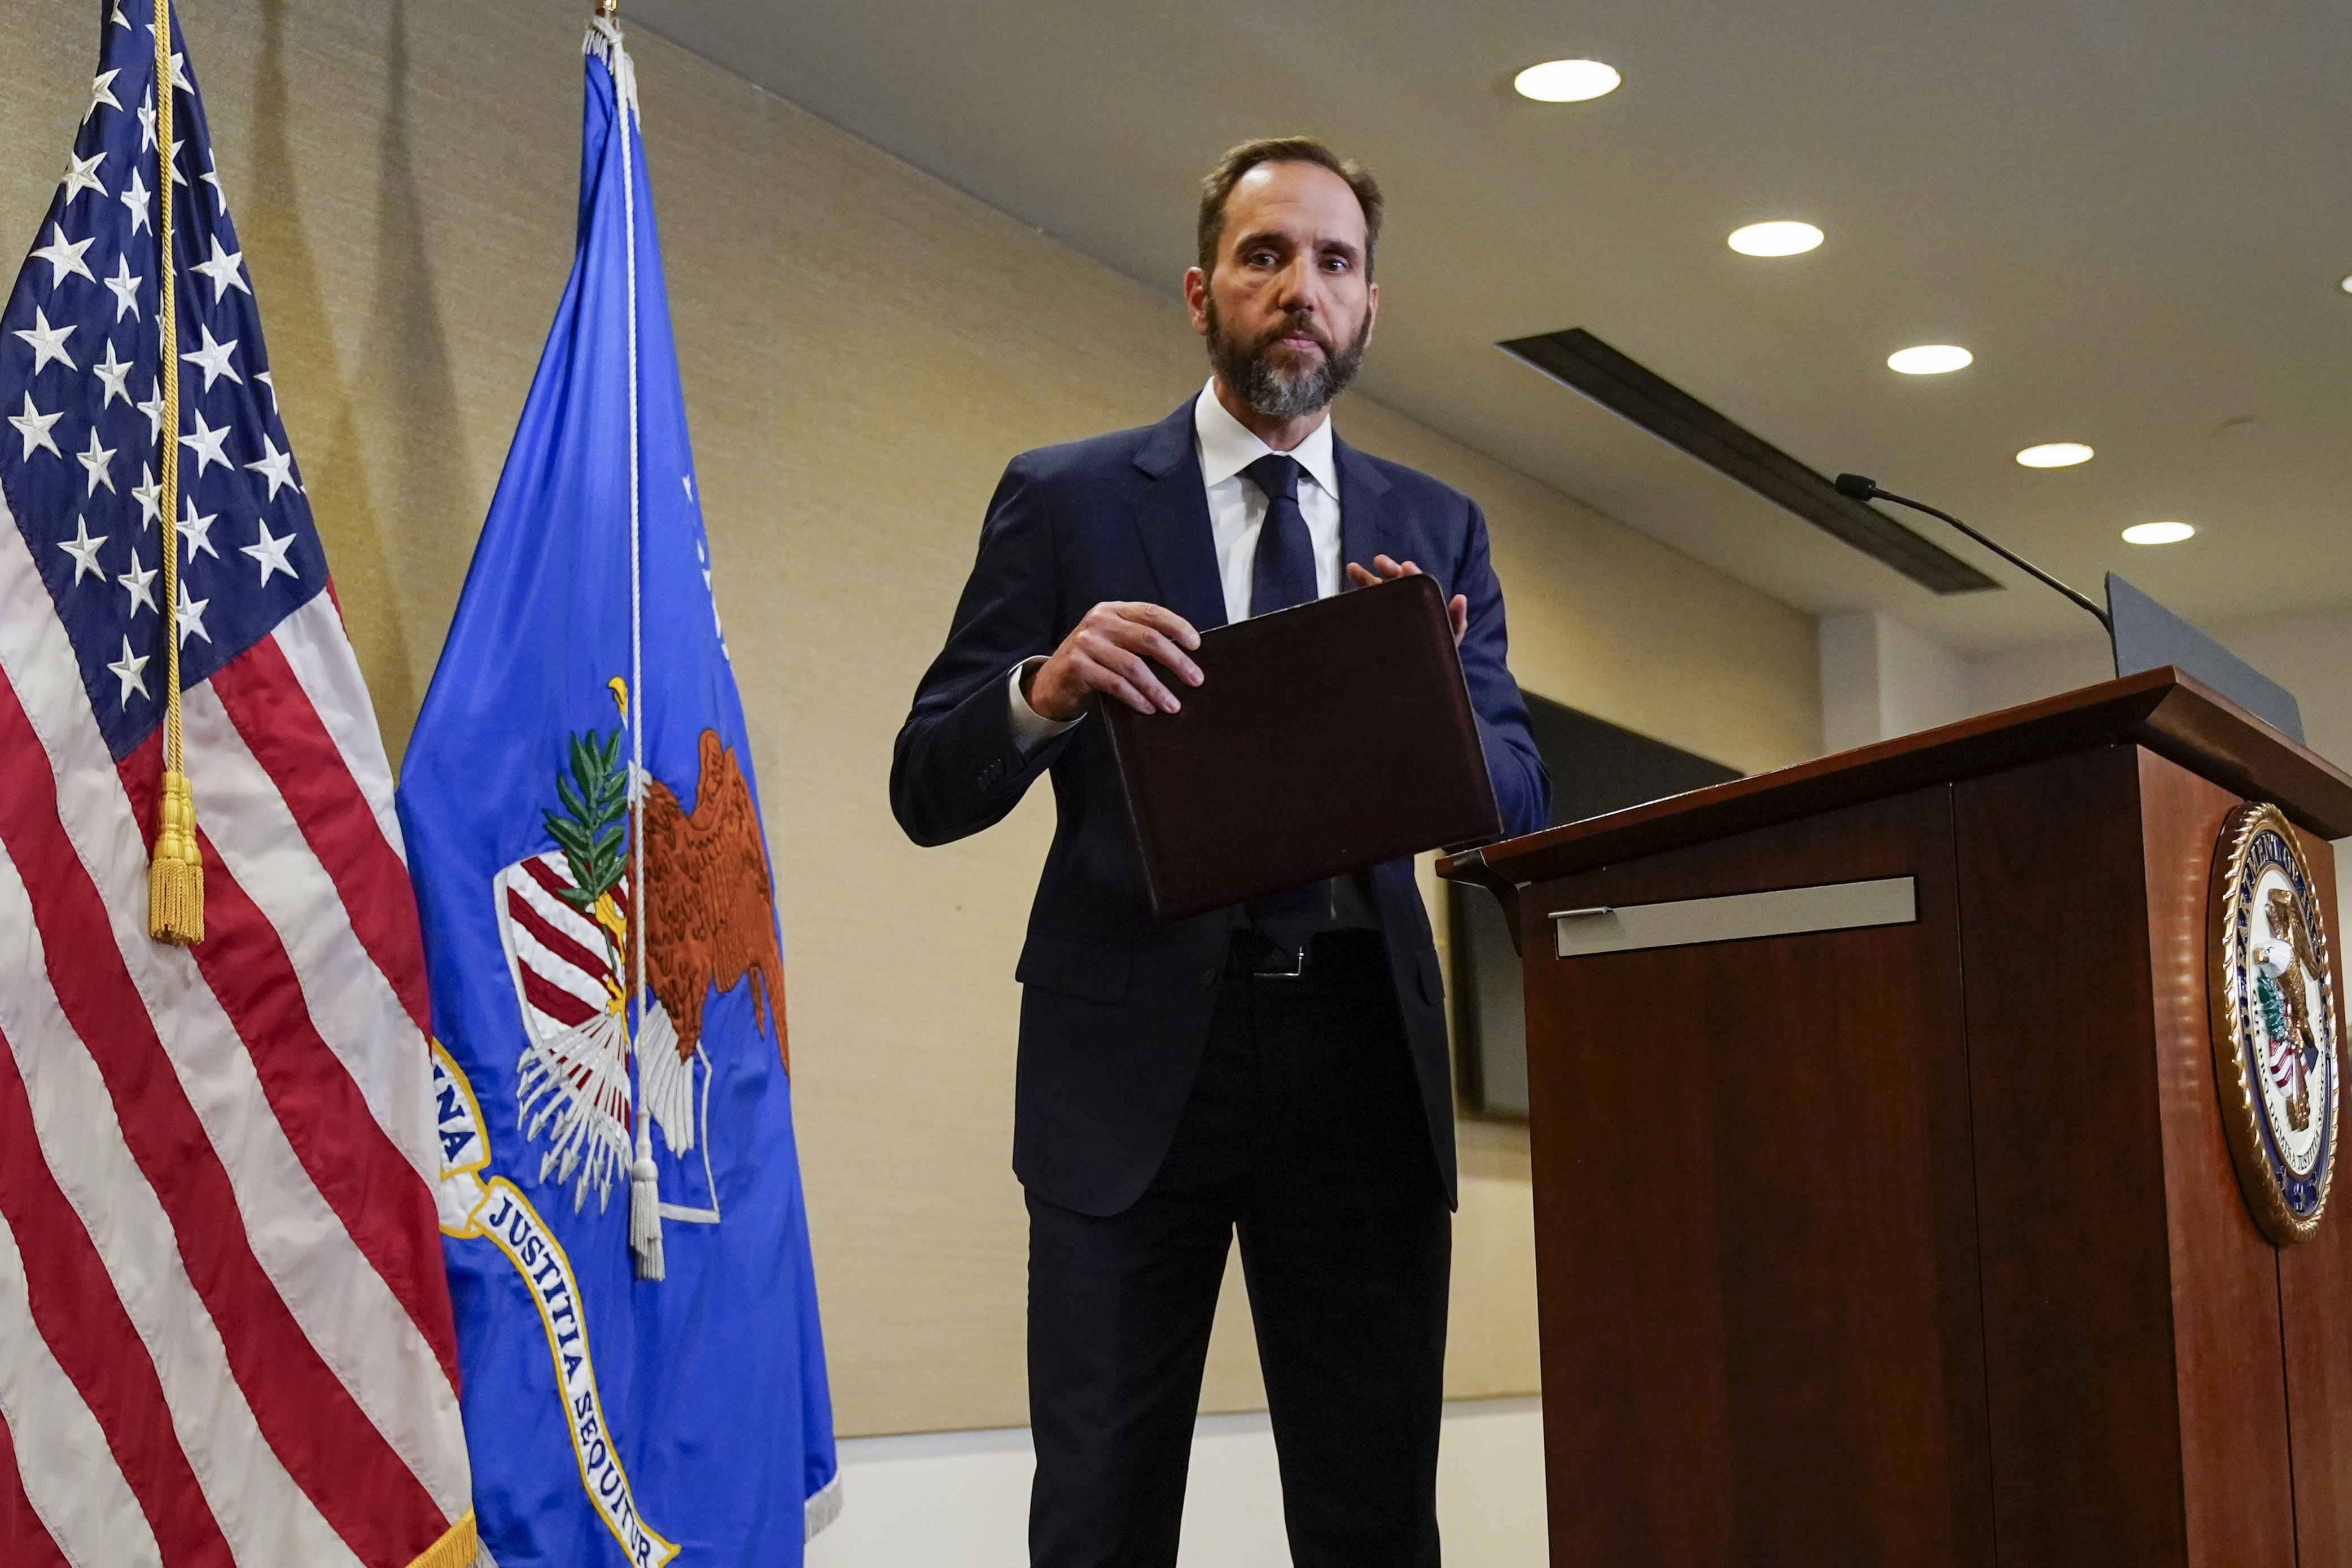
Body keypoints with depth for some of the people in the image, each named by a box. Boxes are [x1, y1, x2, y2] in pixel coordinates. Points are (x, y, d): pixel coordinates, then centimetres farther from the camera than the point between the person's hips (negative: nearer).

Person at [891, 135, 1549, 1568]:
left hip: (1363, 1057, 2)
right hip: (1136, 1055, -2)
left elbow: (1520, 804, 7)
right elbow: (930, 790, 4)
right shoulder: (1065, 499, 6)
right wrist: (1048, 688, -18)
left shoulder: (1436, 530, 13)